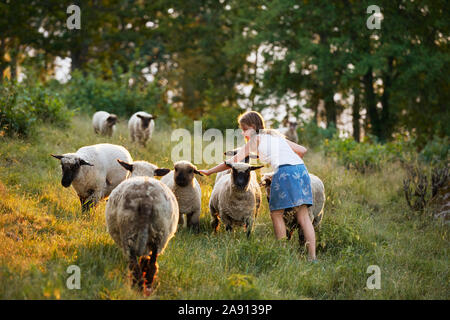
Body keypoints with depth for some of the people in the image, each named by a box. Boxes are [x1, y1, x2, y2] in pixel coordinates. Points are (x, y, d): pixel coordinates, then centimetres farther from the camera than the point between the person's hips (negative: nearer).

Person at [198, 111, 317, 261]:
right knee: (303, 215, 4)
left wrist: (209, 172, 14)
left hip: (284, 170, -6)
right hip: (301, 168, 7)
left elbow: (233, 161, 8)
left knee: (276, 213, 6)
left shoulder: (256, 139, 11)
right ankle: (312, 257, -2)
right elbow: (302, 150, 27)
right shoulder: (275, 135, 29)